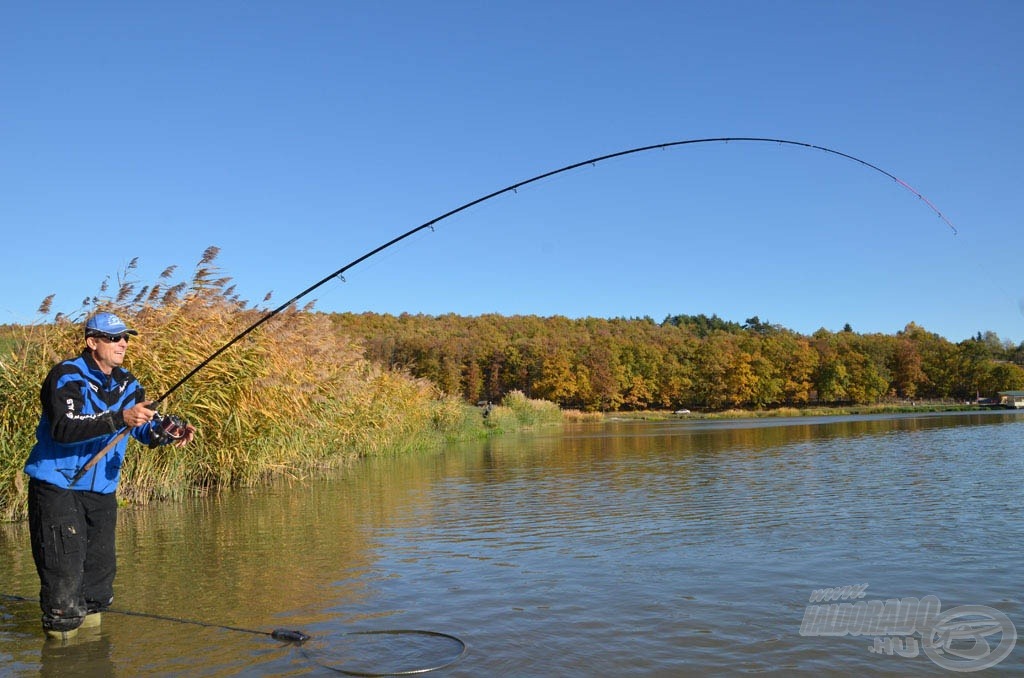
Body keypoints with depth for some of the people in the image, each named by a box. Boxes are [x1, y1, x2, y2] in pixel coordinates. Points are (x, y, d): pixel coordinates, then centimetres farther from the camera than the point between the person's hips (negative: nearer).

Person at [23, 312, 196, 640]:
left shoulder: (126, 383, 7)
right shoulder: (67, 376, -14)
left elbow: (147, 427, 2)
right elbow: (63, 428, -30)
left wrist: (169, 430, -20)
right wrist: (120, 419, -40)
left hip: (102, 490, 7)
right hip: (57, 486, -7)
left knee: (101, 567, 13)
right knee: (64, 570, -7)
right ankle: (60, 634, 7)